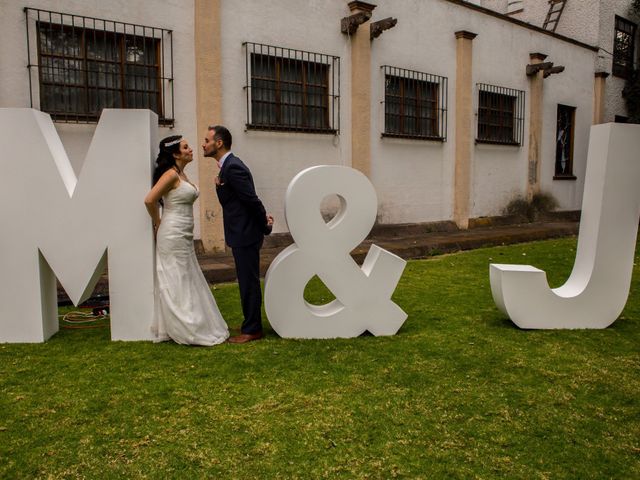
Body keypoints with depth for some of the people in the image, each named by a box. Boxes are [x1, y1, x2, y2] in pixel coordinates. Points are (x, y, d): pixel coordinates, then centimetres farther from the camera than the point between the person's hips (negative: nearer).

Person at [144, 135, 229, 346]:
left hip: (184, 235, 9)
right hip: (173, 235, -9)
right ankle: (184, 330, 9)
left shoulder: (181, 174, 13)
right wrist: (157, 223, -7)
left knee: (187, 282, 14)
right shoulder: (171, 174, -14)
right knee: (176, 283, -1)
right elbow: (149, 200, -19)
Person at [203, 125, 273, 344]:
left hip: (245, 235, -10)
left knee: (249, 282, -1)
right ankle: (251, 326, 28)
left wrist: (265, 226, -10)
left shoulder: (233, 167, -18)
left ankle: (252, 330, 10)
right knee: (248, 282, 17)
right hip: (242, 235, 10)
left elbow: (252, 200, -20)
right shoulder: (228, 166, 13)